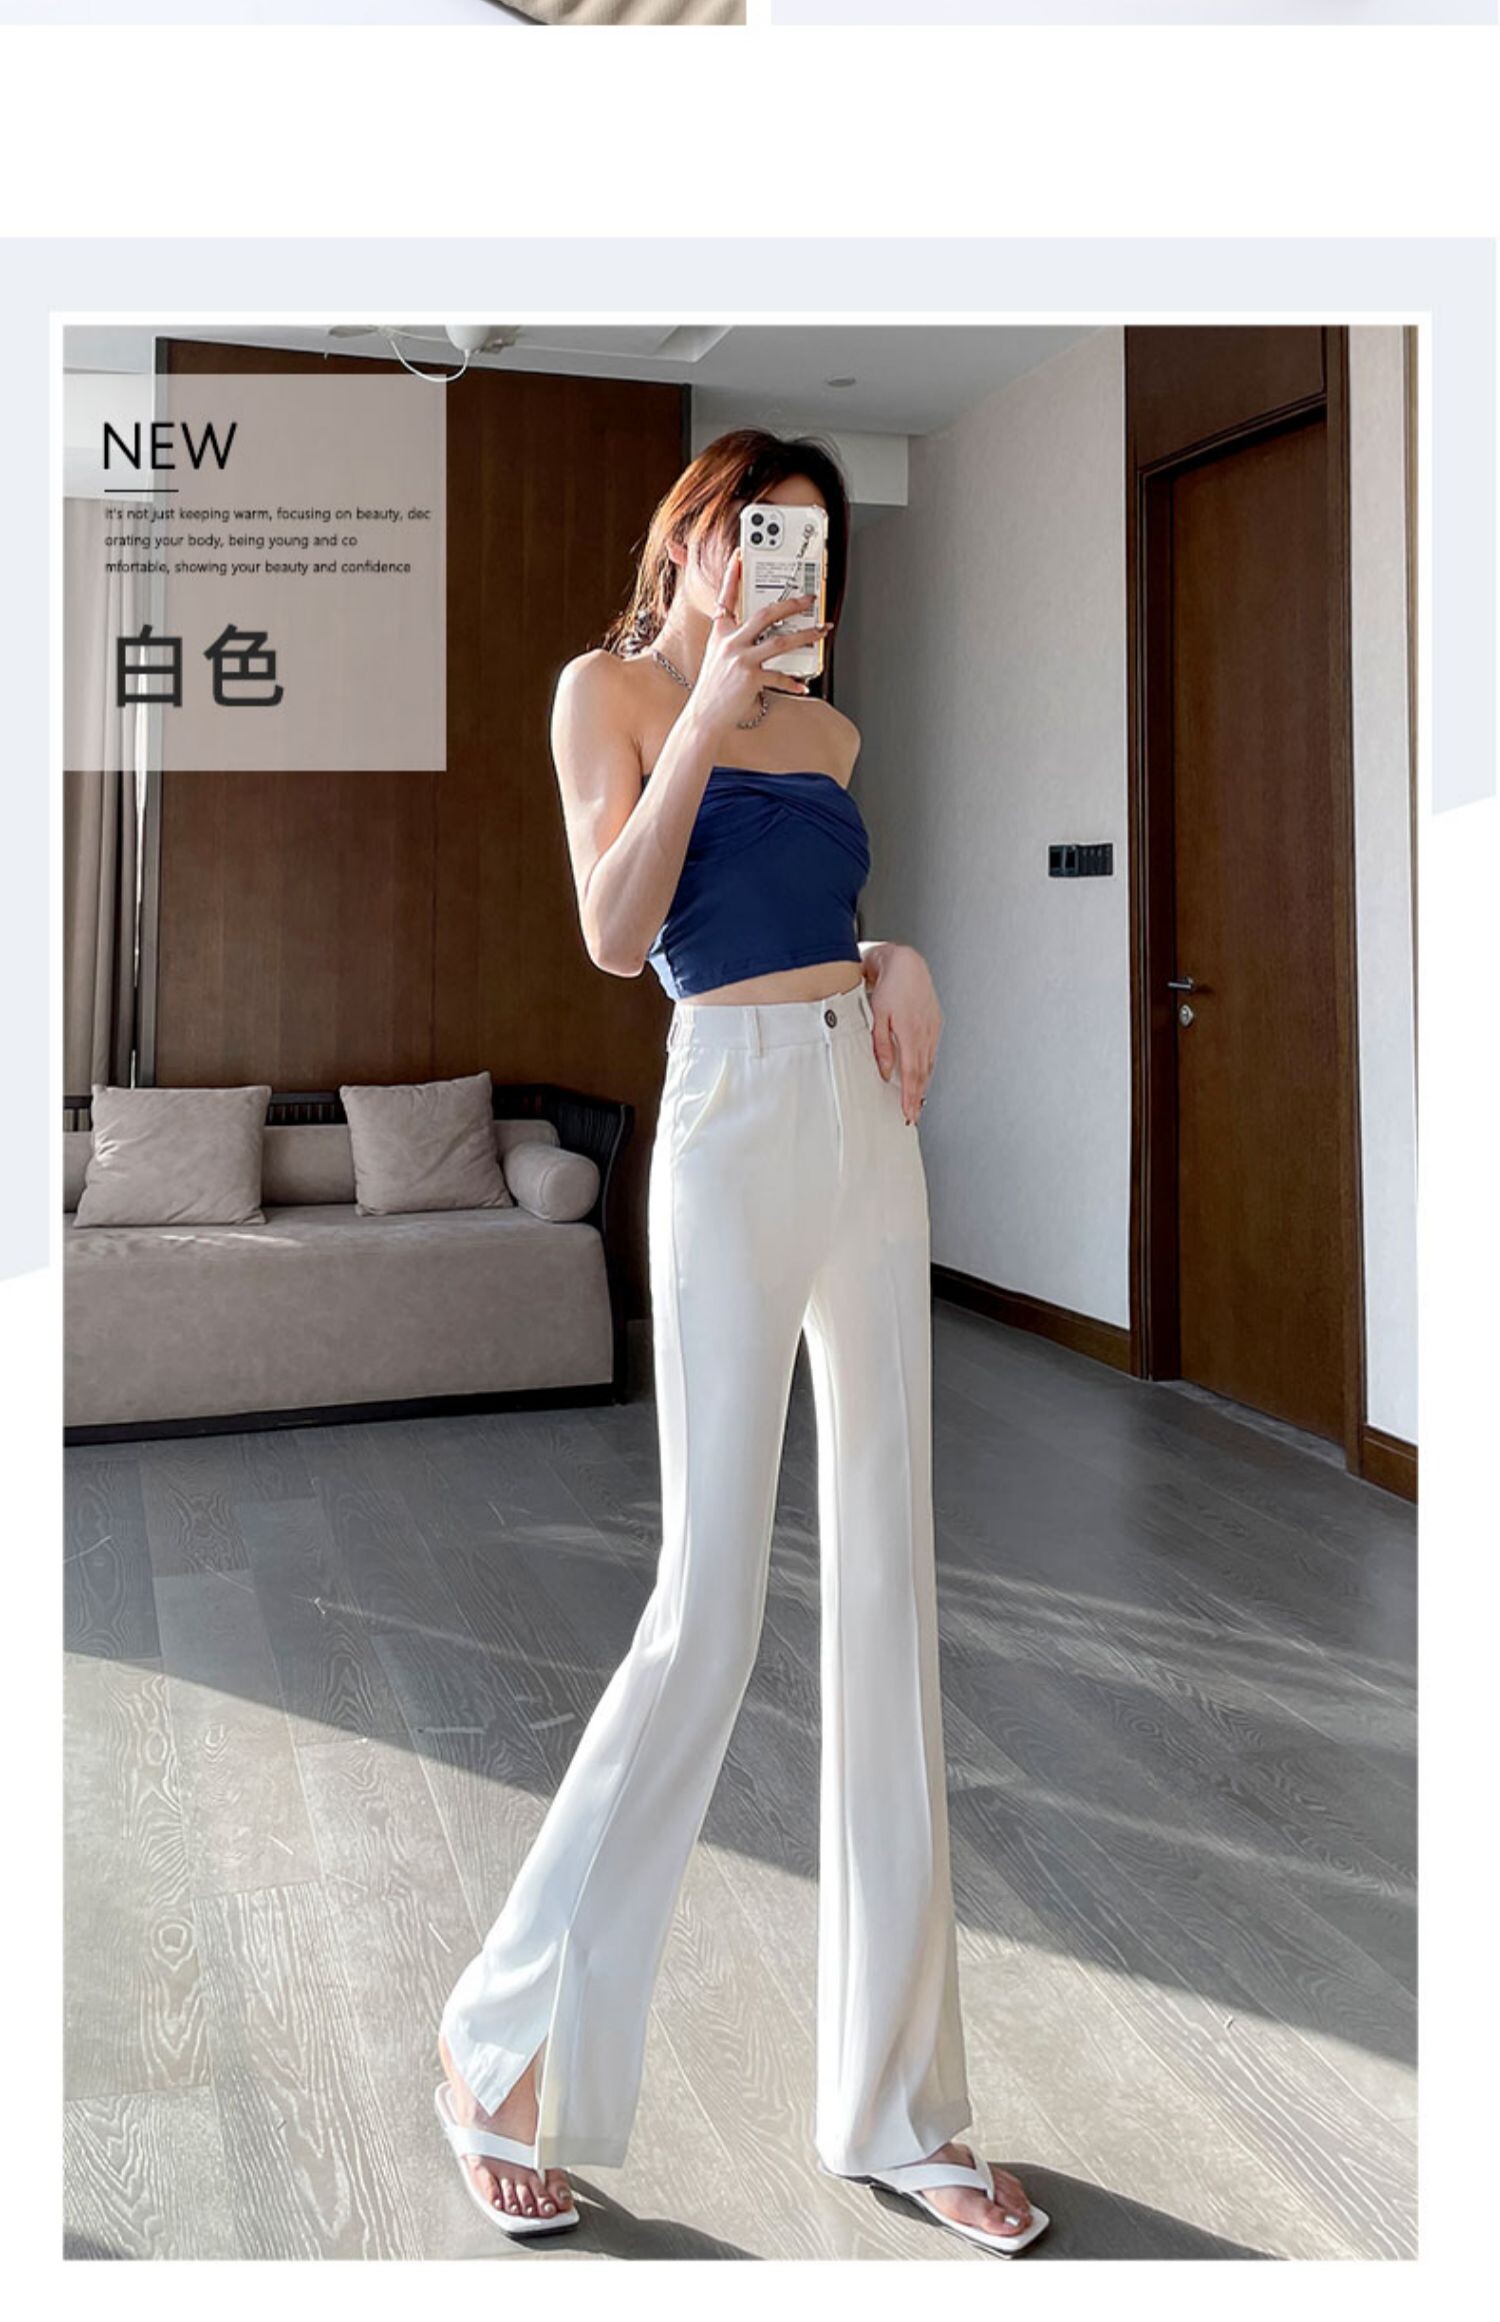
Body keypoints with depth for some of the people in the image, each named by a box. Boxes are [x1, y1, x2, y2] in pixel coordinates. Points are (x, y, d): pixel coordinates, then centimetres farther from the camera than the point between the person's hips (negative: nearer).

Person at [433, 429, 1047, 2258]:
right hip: (732, 1116, -6)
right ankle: (502, 2053, 16)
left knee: (888, 1593, 5)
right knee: (710, 1608, -7)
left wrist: (903, 958, 4)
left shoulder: (823, 723, 21)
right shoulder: (612, 688, 6)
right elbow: (614, 932, -7)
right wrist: (707, 712, -9)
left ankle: (893, 2105, 18)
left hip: (874, 1126, 6)